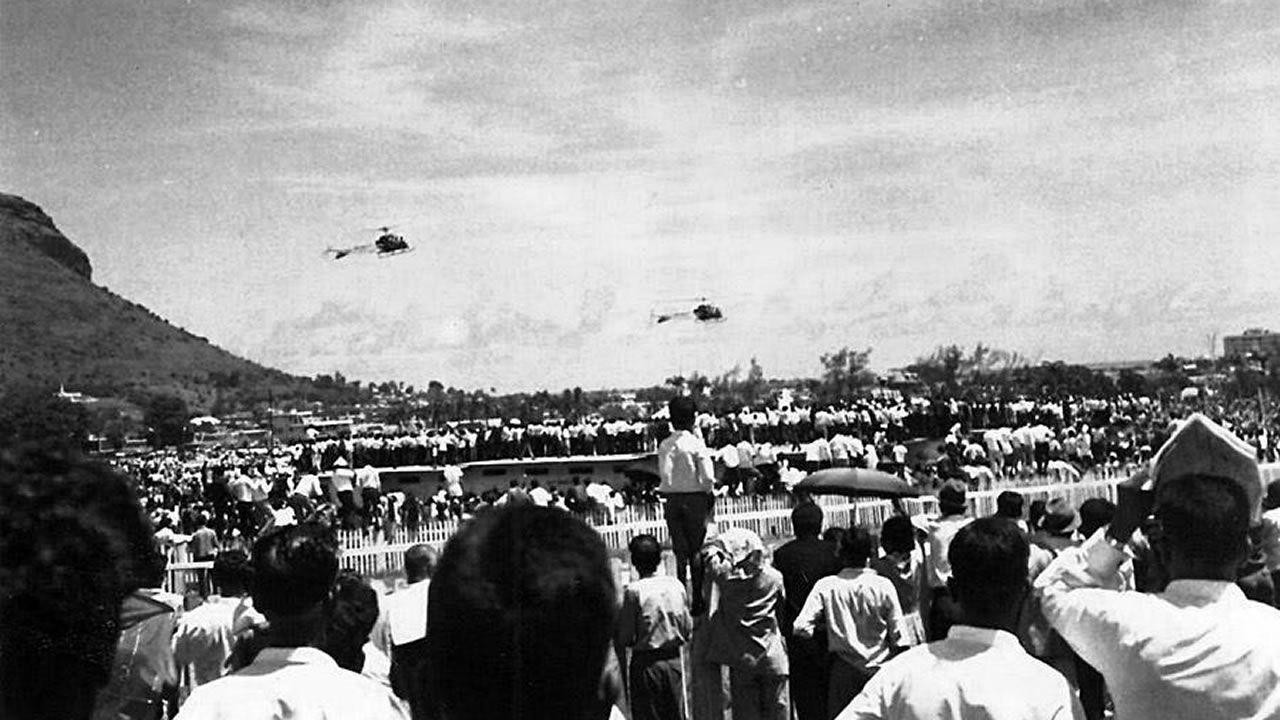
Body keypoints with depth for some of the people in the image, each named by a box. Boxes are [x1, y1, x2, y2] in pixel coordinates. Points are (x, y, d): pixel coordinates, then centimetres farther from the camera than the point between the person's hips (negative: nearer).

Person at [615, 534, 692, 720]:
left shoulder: (633, 591, -13)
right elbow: (688, 630, 5)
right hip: (674, 660, 4)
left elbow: (624, 638, -10)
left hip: (646, 663, -4)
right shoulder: (677, 585, 0)